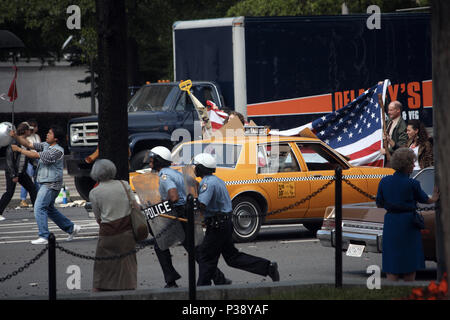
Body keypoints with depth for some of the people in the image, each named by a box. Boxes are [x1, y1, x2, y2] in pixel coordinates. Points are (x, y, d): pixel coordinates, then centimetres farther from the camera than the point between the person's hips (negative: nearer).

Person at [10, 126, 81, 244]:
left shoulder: (57, 150, -18)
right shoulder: (46, 145, 10)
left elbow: (36, 155, -22)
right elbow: (29, 144, 11)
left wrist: (19, 149, -16)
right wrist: (15, 136, -2)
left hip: (51, 184, -10)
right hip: (46, 184, 10)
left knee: (39, 208, -14)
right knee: (49, 209, 18)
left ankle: (44, 237, -13)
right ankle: (71, 228, 27)